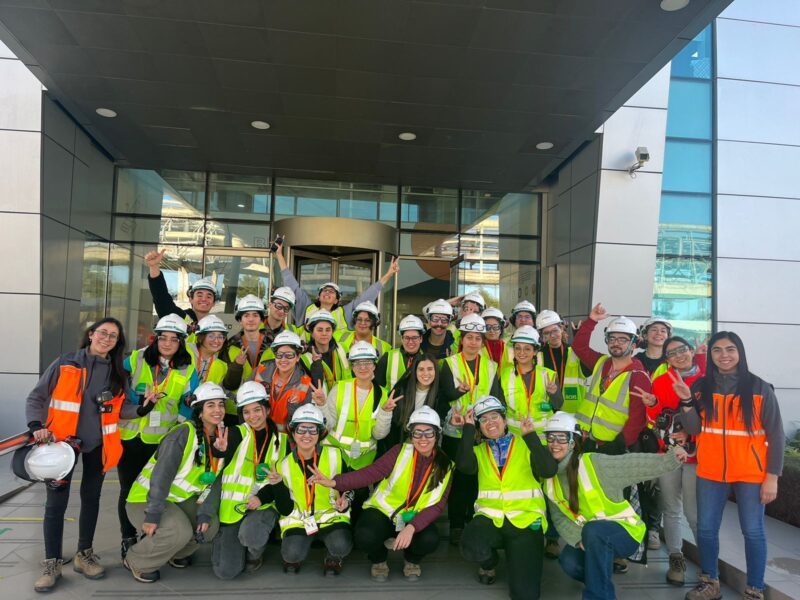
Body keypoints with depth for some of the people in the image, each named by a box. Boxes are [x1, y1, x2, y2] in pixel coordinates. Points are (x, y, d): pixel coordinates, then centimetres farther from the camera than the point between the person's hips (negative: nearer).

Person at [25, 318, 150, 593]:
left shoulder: (117, 372, 3)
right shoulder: (65, 363, -6)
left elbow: (119, 408, 4)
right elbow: (36, 397, -2)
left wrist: (141, 410, -14)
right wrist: (36, 426, -15)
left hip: (98, 444, 3)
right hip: (61, 440, -3)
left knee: (91, 497, 13)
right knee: (56, 501, 1)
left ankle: (84, 554, 28)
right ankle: (52, 563, 15)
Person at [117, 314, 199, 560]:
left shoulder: (188, 370, -1)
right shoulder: (135, 360, -3)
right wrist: (140, 399, -20)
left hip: (162, 440, 0)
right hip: (130, 436, 0)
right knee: (129, 488, 7)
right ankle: (128, 539, 26)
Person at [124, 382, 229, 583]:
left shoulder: (220, 438, -1)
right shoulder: (184, 432, -23)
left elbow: (212, 481, 1)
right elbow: (162, 474, -27)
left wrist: (205, 513, -10)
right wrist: (153, 515, -30)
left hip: (180, 500, 7)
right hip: (145, 499, -7)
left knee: (211, 524, -7)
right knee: (180, 530, -27)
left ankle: (175, 553, 19)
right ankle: (136, 561, -1)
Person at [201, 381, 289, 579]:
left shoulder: (281, 440, 4)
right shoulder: (236, 434, -2)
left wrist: (262, 498, -13)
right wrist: (205, 514, -16)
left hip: (264, 506, 0)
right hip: (232, 506, 0)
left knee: (250, 534, -33)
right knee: (226, 571, -9)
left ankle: (255, 554, 4)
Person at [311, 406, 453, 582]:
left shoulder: (445, 466, -7)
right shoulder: (401, 452, -11)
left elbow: (437, 506, -12)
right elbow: (372, 472, -21)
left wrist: (412, 527, -29)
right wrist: (334, 482, -36)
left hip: (416, 519, 1)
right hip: (383, 510, -1)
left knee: (430, 540, -30)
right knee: (365, 536, -31)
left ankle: (412, 561, 7)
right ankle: (378, 560, 7)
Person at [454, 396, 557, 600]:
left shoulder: (525, 445, 7)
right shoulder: (478, 451, 12)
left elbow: (548, 470, -10)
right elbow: (464, 466, -10)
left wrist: (530, 435, -17)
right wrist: (468, 428, -7)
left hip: (525, 518, -1)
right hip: (489, 517, 2)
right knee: (472, 548, -32)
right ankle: (489, 563, 6)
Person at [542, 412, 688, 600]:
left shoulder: (594, 463, -17)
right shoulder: (550, 478, 0)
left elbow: (632, 464, -23)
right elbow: (559, 519, 1)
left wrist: (669, 459, -36)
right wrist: (579, 540, -16)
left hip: (625, 531, -5)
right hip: (589, 536, 5)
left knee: (593, 531, -36)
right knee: (569, 561, -25)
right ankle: (601, 579, 10)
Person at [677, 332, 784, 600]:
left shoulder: (760, 389, -3)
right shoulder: (701, 387, 2)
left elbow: (776, 435, -3)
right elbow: (694, 429, -2)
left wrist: (772, 476, -8)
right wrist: (686, 400, -18)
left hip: (751, 473, -2)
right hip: (710, 471, 3)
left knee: (753, 532, 5)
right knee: (706, 528, 9)